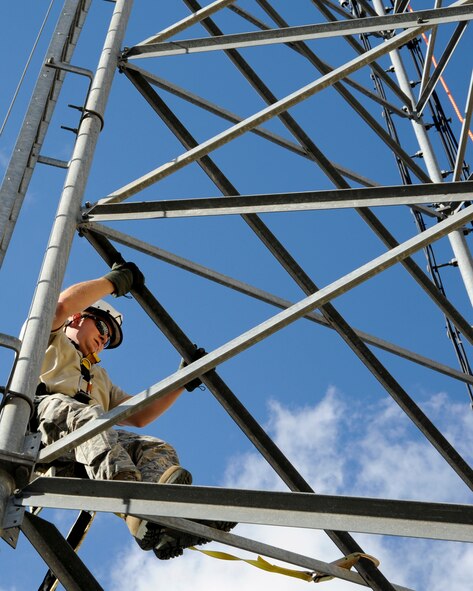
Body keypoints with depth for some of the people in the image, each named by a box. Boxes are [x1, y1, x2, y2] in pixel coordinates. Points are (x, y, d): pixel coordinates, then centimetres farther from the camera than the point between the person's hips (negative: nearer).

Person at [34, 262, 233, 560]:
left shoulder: (100, 377, 43)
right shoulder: (51, 340, 25)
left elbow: (138, 416, 32)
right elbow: (62, 306, 2)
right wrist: (114, 281, 13)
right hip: (42, 416, -6)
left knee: (158, 448, -19)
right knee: (87, 415, -38)